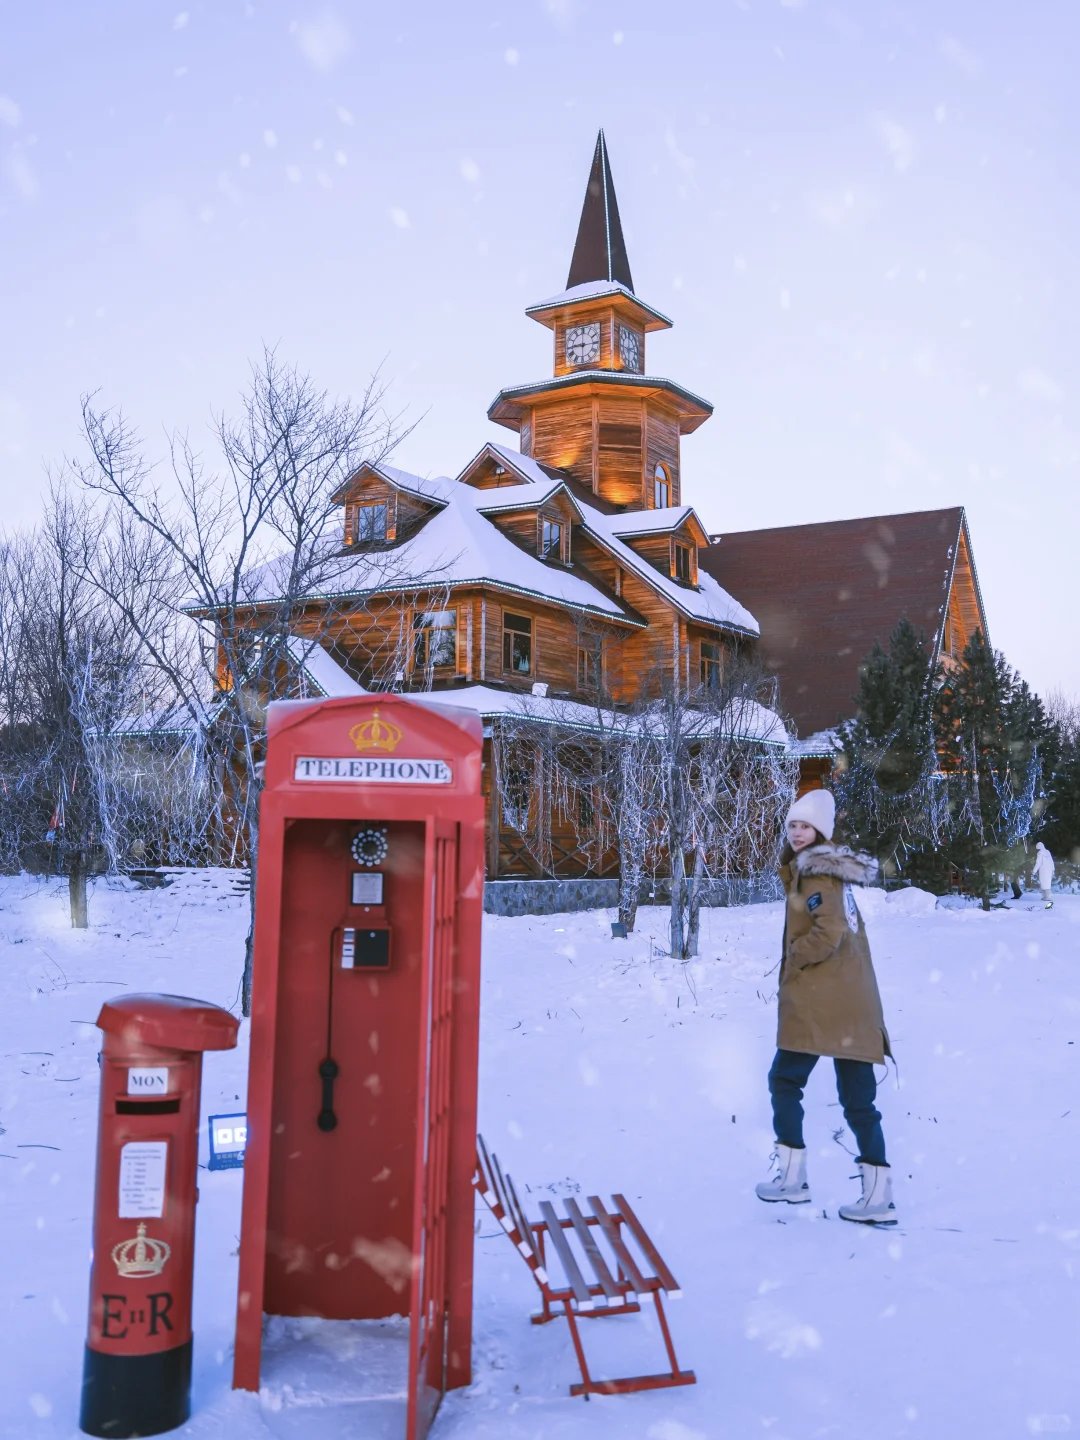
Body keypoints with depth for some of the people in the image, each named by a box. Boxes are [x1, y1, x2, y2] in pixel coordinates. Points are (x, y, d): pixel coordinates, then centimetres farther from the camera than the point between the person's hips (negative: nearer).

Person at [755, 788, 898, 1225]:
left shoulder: (815, 872, -9)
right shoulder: (834, 871, 19)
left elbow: (828, 932, -22)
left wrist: (792, 957, -8)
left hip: (819, 1001, -9)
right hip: (851, 1001, 9)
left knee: (785, 1081, 4)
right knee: (857, 1098, 6)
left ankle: (792, 1177, 8)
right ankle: (878, 1194, 4)